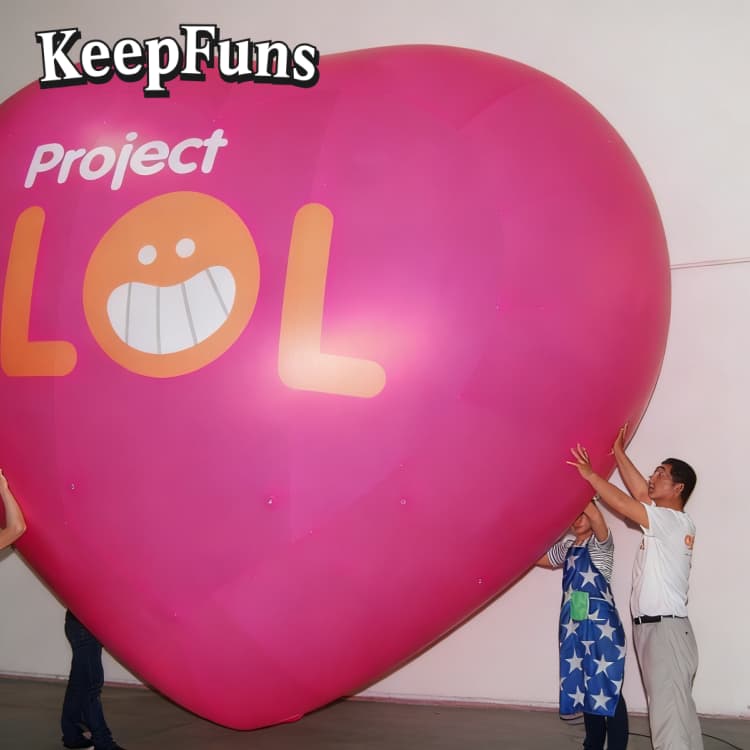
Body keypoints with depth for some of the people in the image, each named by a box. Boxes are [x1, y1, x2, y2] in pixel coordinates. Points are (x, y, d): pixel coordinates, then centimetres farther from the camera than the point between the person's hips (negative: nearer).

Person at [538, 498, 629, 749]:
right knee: (585, 687, 13)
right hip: (574, 626, 7)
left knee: (608, 688, -5)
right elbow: (539, 558, 19)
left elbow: (596, 516, -25)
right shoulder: (567, 547, 13)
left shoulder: (601, 543, -6)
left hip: (601, 625, -7)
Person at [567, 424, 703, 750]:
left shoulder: (672, 521, -11)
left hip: (665, 628, -10)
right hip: (656, 627, 10)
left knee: (668, 715, -15)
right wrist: (618, 452, 18)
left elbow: (622, 503, -15)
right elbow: (640, 493, 16)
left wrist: (590, 474, -6)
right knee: (678, 711, 9)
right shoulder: (672, 522, 14)